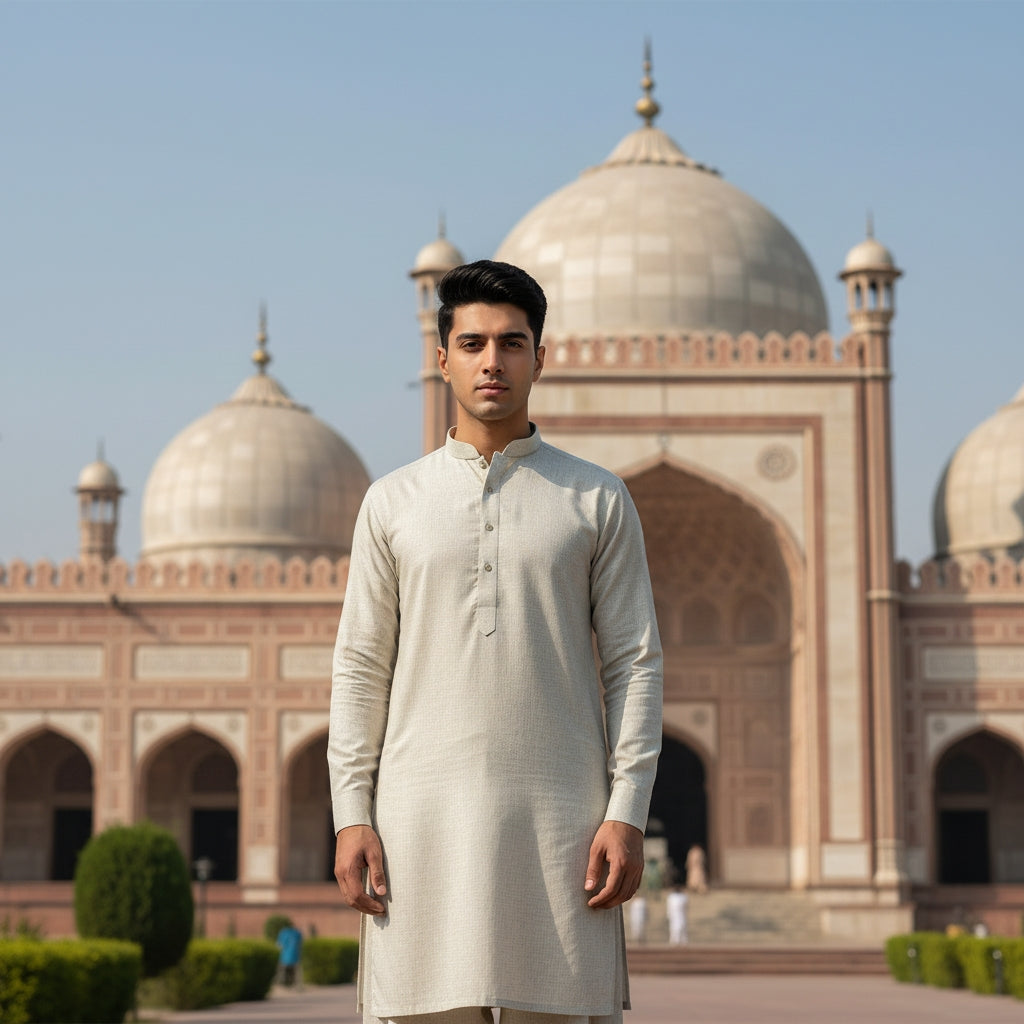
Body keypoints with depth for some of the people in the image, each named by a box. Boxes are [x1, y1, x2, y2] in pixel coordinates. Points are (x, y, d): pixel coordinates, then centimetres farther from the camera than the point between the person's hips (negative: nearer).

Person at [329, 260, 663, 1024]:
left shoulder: (598, 500, 8)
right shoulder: (394, 502, 10)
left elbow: (635, 662, 5)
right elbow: (360, 668, 9)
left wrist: (628, 812, -5)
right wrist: (351, 815, 0)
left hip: (557, 814, -1)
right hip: (423, 816, 1)